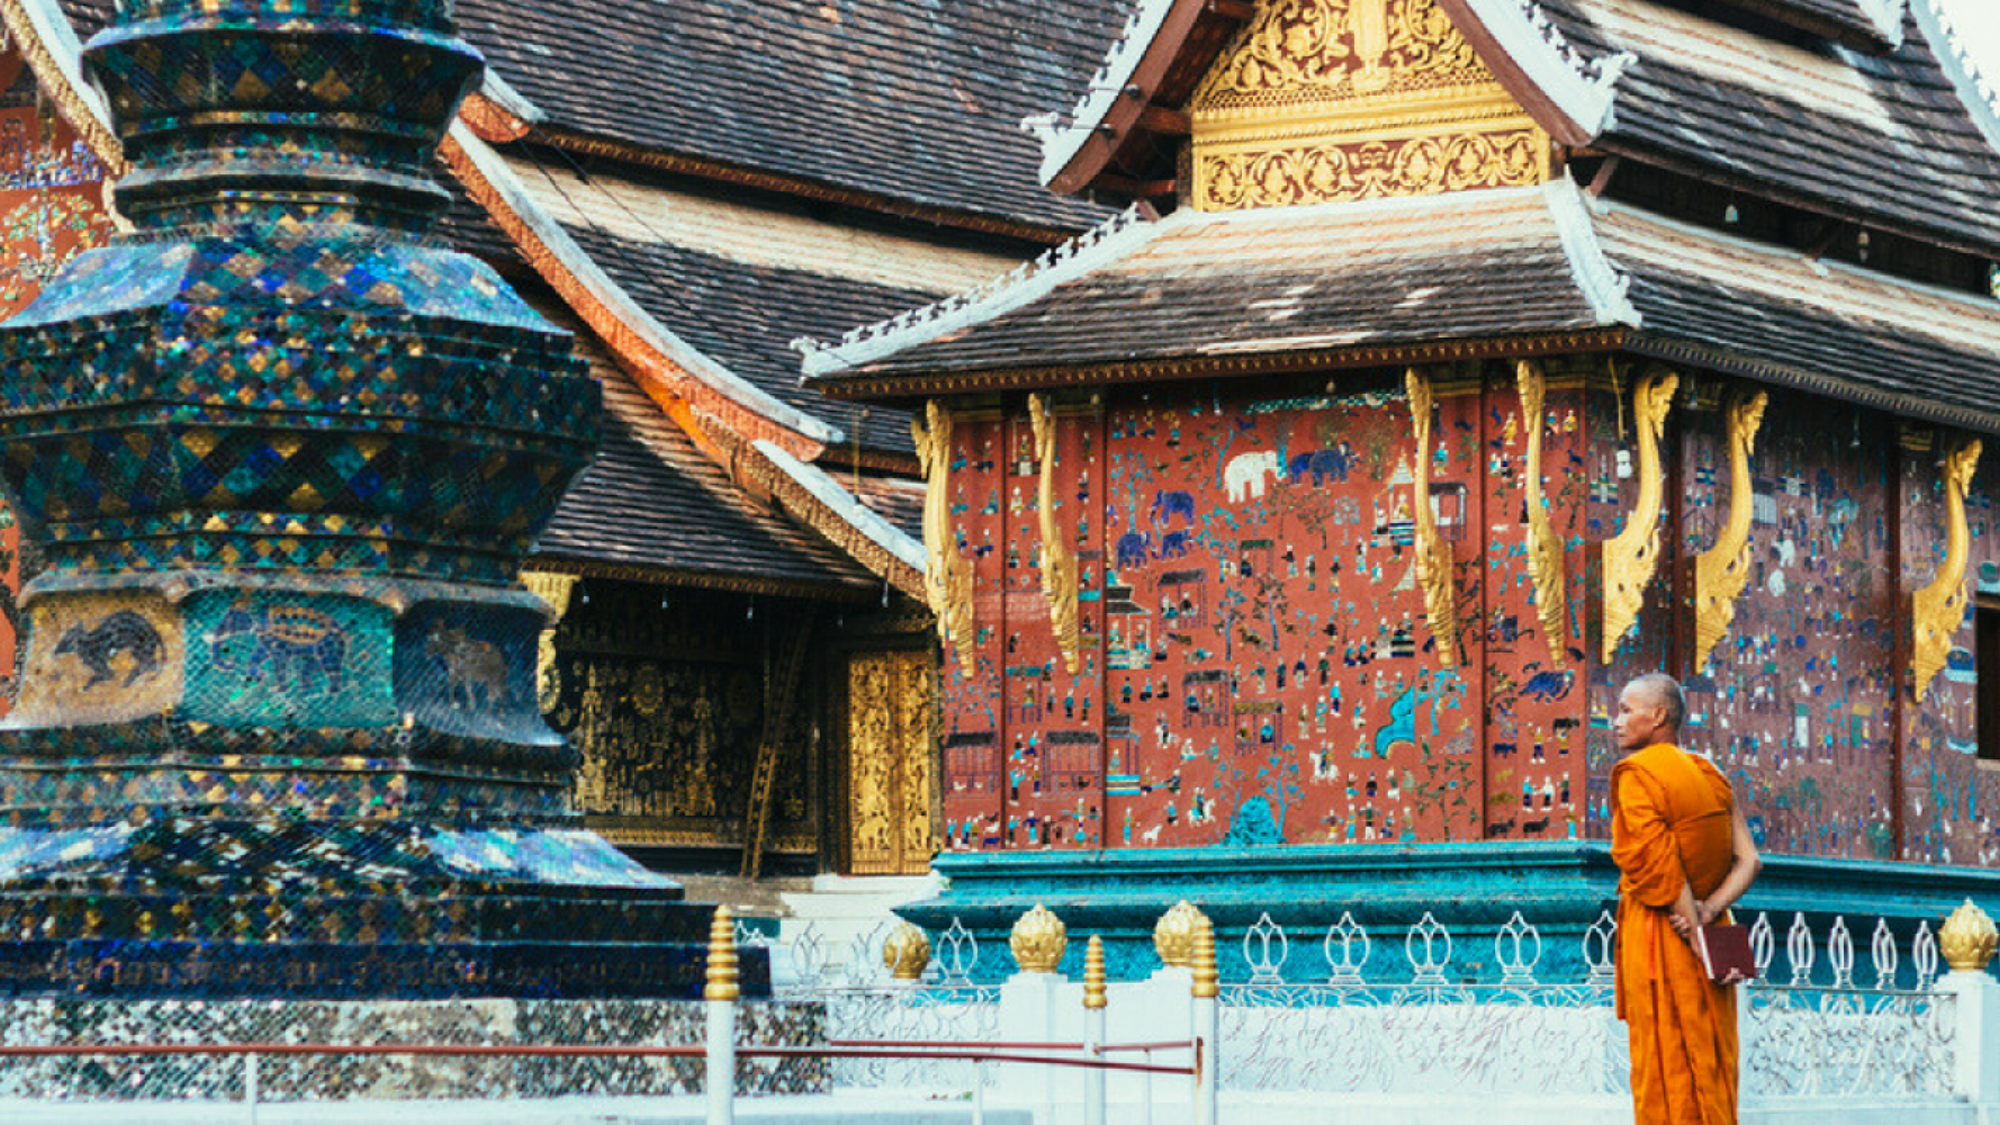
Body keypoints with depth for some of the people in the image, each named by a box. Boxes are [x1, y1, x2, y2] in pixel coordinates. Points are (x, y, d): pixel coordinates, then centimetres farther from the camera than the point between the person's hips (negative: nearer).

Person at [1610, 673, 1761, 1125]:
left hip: (1659, 935, -7)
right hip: (1708, 935, 7)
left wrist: (1694, 930, -15)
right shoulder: (1710, 777, 12)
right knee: (1711, 1066, 9)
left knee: (1664, 1067, -5)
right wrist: (1709, 911, -7)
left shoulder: (1636, 775, -10)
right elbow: (1747, 860, 4)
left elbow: (1658, 864, -17)